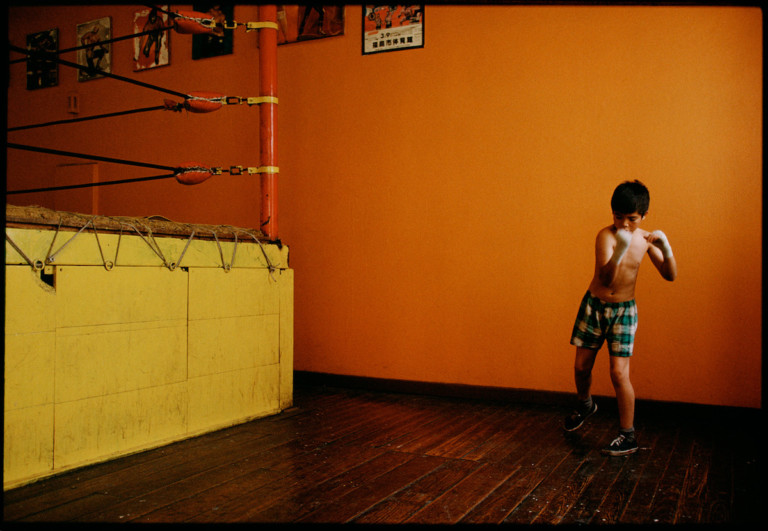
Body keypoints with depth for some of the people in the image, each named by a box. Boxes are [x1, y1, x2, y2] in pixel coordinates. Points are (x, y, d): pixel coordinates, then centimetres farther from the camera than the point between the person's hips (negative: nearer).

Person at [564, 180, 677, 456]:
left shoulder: (645, 238, -5)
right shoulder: (606, 235, -18)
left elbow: (670, 275, -5)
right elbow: (606, 279, -31)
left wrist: (666, 247, -22)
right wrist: (620, 250, -48)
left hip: (623, 310, 1)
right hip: (594, 306, 0)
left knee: (619, 373, -8)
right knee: (581, 366, 10)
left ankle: (628, 436, 5)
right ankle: (585, 405, 42)